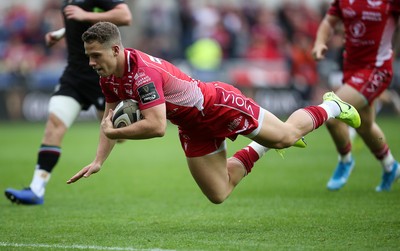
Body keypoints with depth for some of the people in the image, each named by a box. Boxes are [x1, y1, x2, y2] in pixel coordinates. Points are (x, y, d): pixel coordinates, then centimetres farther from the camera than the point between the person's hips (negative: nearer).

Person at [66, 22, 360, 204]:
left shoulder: (143, 72, -36)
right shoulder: (109, 78, -8)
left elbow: (156, 126, -41)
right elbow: (110, 119, 5)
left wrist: (114, 133, -32)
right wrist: (98, 161, -6)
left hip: (219, 106, -8)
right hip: (193, 128, 8)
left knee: (286, 136, 9)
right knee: (219, 194, 13)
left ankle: (332, 107, 36)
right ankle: (259, 148, 36)